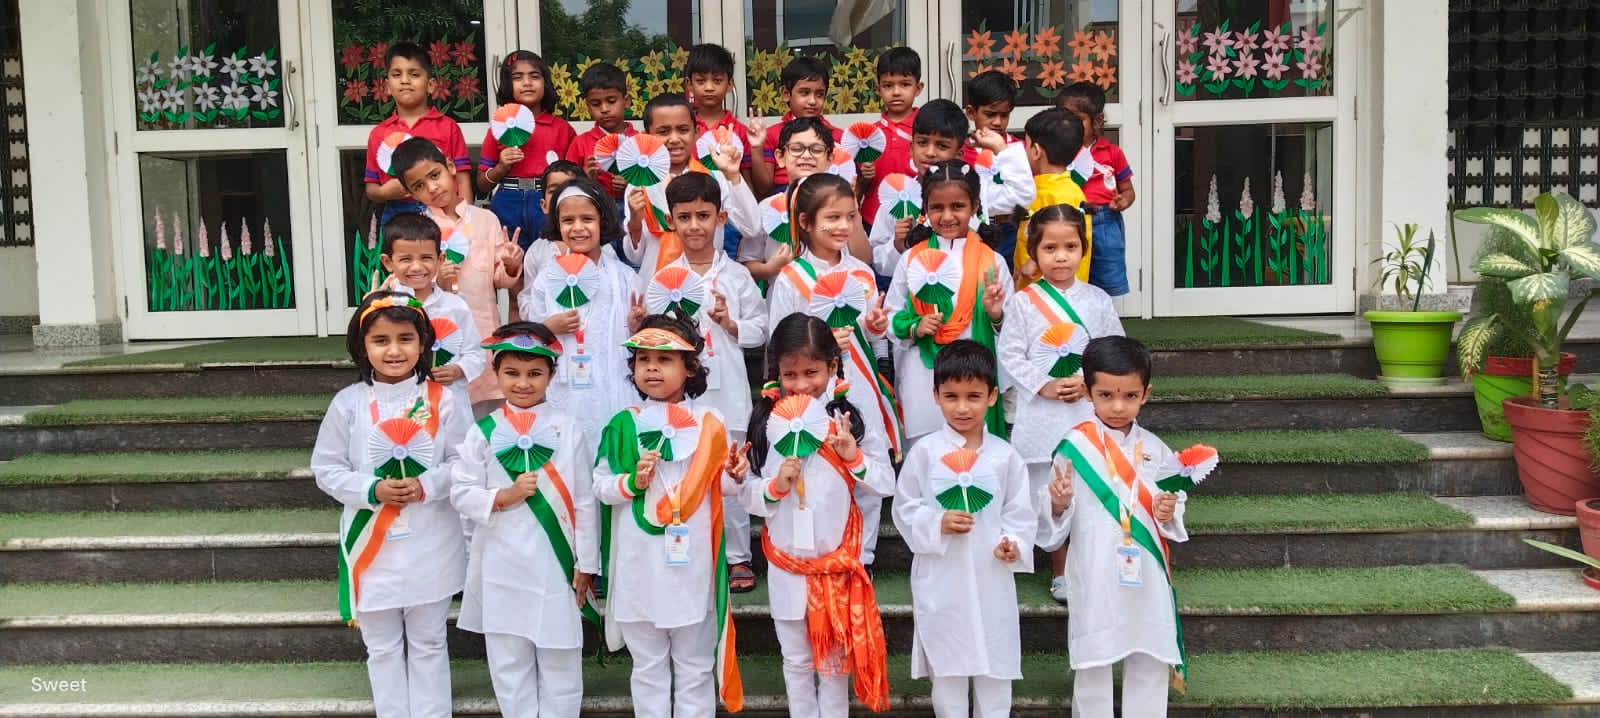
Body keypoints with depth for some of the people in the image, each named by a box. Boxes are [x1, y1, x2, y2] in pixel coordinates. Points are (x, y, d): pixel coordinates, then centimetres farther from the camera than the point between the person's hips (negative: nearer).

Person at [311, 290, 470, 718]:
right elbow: (326, 469, -2)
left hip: (431, 548, -1)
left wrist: (426, 486, -20)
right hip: (372, 547, 1)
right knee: (382, 648, 15)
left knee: (428, 644, 15)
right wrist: (373, 490, -17)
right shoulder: (348, 403, -5)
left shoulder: (443, 399, -7)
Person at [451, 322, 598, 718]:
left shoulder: (568, 430, -1)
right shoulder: (484, 432, 1)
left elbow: (584, 501, 1)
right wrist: (503, 496, -17)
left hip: (557, 562, -1)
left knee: (560, 660, 8)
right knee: (508, 662, 11)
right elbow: (460, 493, 0)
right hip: (502, 566, 1)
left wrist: (585, 564, 0)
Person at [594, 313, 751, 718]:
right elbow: (600, 486, -1)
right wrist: (631, 481, -19)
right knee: (647, 666, 14)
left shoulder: (708, 423, -1)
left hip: (691, 562, 0)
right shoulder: (623, 425, -1)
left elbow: (718, 486, 6)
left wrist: (735, 476, -15)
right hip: (639, 564, 1)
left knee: (695, 668, 12)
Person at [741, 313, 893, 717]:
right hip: (787, 565, 1)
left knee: (835, 660, 14)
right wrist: (774, 486, -22)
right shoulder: (766, 423, -5)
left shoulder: (849, 419, -6)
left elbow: (886, 485, -2)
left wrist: (854, 457, -18)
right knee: (797, 661, 16)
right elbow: (747, 494, -2)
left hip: (837, 562, -1)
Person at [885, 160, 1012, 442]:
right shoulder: (912, 259, 5)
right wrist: (914, 327, -10)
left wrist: (997, 315, -15)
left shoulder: (991, 261, 3)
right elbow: (891, 316, 8)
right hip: (922, 377, 0)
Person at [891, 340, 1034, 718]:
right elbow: (904, 508, -1)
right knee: (946, 662, 13)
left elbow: (1021, 511, 2)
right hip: (940, 578, -1)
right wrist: (937, 524, -16)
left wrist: (1015, 544, -15)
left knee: (995, 664, 12)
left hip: (992, 577, 1)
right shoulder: (924, 451, -5)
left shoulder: (1005, 455, -2)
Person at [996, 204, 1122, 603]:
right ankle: (1060, 572, 19)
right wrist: (1044, 386, -14)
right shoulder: (1022, 302, -1)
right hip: (1041, 414, -1)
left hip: (1089, 411, 1)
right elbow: (1010, 355, -3)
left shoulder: (1098, 301, 4)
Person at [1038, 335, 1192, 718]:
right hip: (1095, 578, -3)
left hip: (1146, 577, 3)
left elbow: (1175, 502, 12)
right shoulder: (1075, 446, -7)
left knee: (1150, 663, 12)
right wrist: (1058, 504, -24)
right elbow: (1057, 517, -3)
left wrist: (1170, 512, -10)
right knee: (1092, 664, 6)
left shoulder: (1155, 450, 2)